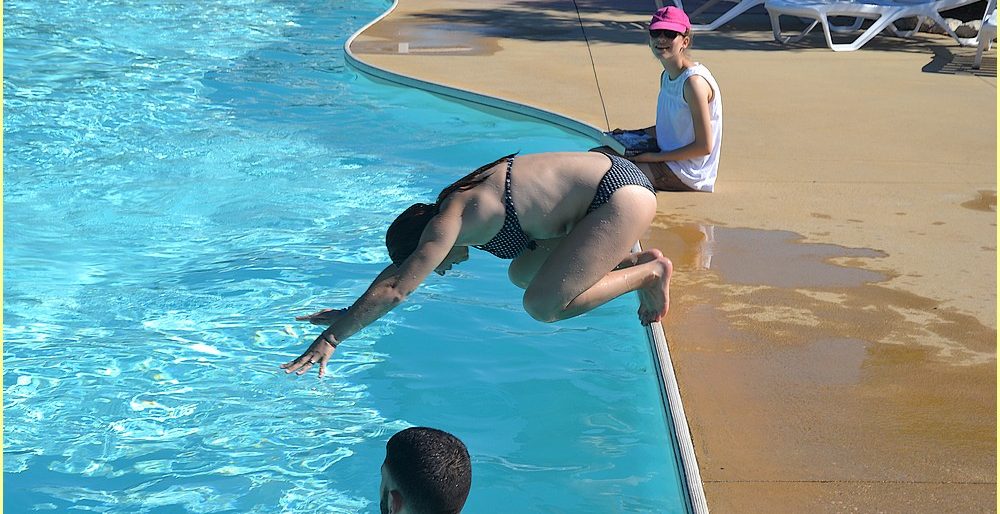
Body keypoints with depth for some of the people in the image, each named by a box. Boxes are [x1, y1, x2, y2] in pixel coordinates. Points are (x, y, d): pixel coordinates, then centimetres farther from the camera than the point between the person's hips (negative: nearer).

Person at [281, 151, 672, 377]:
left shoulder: (450, 220, -17)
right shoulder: (460, 207, 10)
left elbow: (395, 288, -19)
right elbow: (399, 269, 23)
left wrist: (333, 337, -14)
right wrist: (350, 314, 27)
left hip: (622, 196, -10)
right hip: (606, 174, 10)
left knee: (543, 306, -11)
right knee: (522, 274, 17)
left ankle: (650, 273, 1)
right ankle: (635, 261, 19)